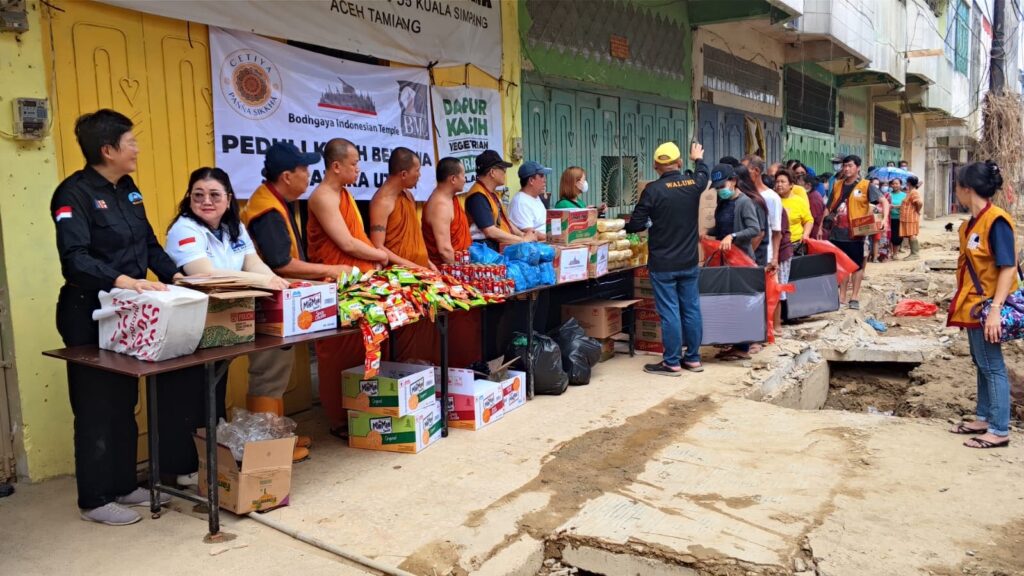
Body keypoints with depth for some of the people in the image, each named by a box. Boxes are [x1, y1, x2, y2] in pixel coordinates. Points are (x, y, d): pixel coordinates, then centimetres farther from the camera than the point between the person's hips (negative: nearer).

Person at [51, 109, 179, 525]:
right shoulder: (74, 193, -15)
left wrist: (173, 275, 2)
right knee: (97, 408, 0)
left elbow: (148, 243, 16)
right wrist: (119, 280, -42)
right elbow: (74, 258, -27)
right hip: (89, 315, -8)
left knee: (125, 403, 15)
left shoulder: (127, 189, 11)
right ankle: (94, 500, 13)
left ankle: (125, 486, 27)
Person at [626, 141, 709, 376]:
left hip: (663, 264, -5)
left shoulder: (653, 189, -15)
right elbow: (703, 174, 25)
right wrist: (699, 159, 46)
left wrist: (627, 225, 11)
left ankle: (672, 363, 7)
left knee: (669, 312, 0)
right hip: (689, 262, 5)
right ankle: (693, 358, 21)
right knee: (691, 309, 12)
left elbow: (636, 225, -12)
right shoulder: (693, 184, 0)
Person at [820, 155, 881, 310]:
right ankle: (842, 296, 19)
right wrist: (821, 226, 10)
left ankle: (855, 297, 13)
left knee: (856, 265, 5)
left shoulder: (866, 186, -4)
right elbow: (829, 207, 16)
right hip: (837, 232, 5)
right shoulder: (837, 185, 11)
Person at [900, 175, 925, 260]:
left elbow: (920, 202, -30)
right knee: (910, 236, 12)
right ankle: (914, 253, 16)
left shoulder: (914, 192, -16)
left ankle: (915, 253, -6)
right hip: (907, 218, 10)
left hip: (911, 218, -10)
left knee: (911, 235, -8)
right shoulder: (911, 191, 15)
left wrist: (918, 211, -17)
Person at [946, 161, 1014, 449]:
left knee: (992, 366, -2)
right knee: (981, 363, 16)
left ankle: (1000, 431, 6)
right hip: (973, 304, 9)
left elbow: (1008, 267, -21)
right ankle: (983, 418, 27)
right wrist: (961, 299, 19)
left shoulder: (996, 221, -18)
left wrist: (995, 309, -25)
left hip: (986, 306, -9)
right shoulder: (972, 222, 7)